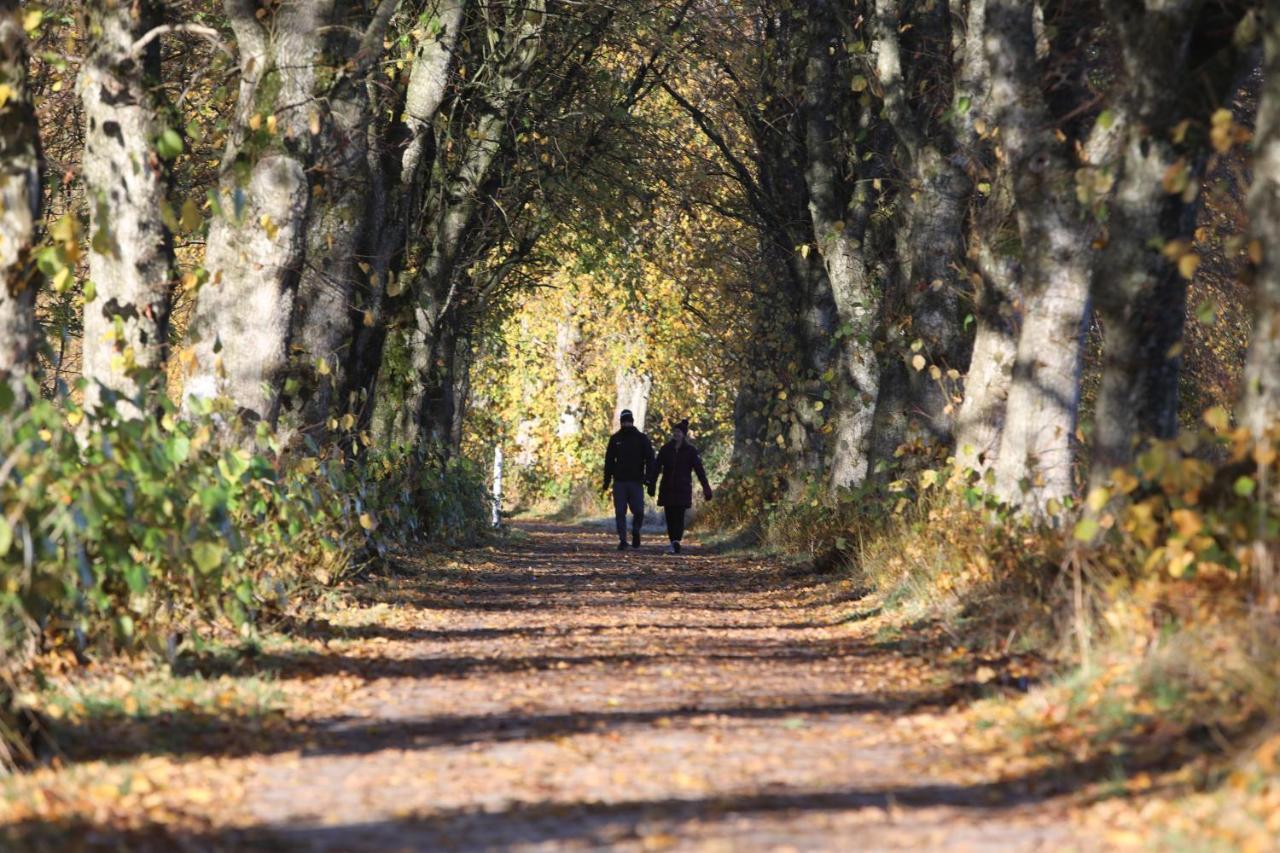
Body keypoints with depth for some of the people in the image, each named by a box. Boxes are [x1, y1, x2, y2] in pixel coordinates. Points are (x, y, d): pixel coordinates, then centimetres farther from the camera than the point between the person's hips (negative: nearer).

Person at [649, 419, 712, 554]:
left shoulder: (691, 451, 0)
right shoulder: (666, 449, 8)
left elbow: (699, 470, -4)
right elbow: (657, 468, 6)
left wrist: (706, 488, -11)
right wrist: (652, 485, 0)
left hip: (683, 489, -3)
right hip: (667, 489, 3)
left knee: (679, 516, -12)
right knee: (670, 517, 4)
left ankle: (676, 542, -23)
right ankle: (674, 544, 12)